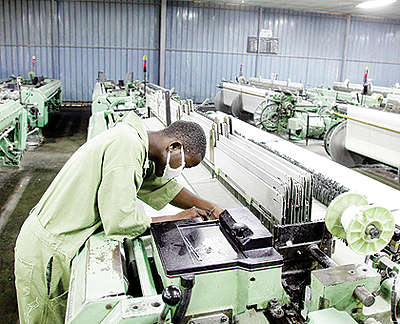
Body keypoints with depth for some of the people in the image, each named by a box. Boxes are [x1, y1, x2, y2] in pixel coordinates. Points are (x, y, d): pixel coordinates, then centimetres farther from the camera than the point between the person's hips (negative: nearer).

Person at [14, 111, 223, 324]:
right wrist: (177, 219, -17)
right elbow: (120, 222, -30)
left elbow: (161, 185, 14)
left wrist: (210, 208, 8)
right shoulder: (126, 146, -27)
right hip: (46, 254, -8)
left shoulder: (134, 141, 2)